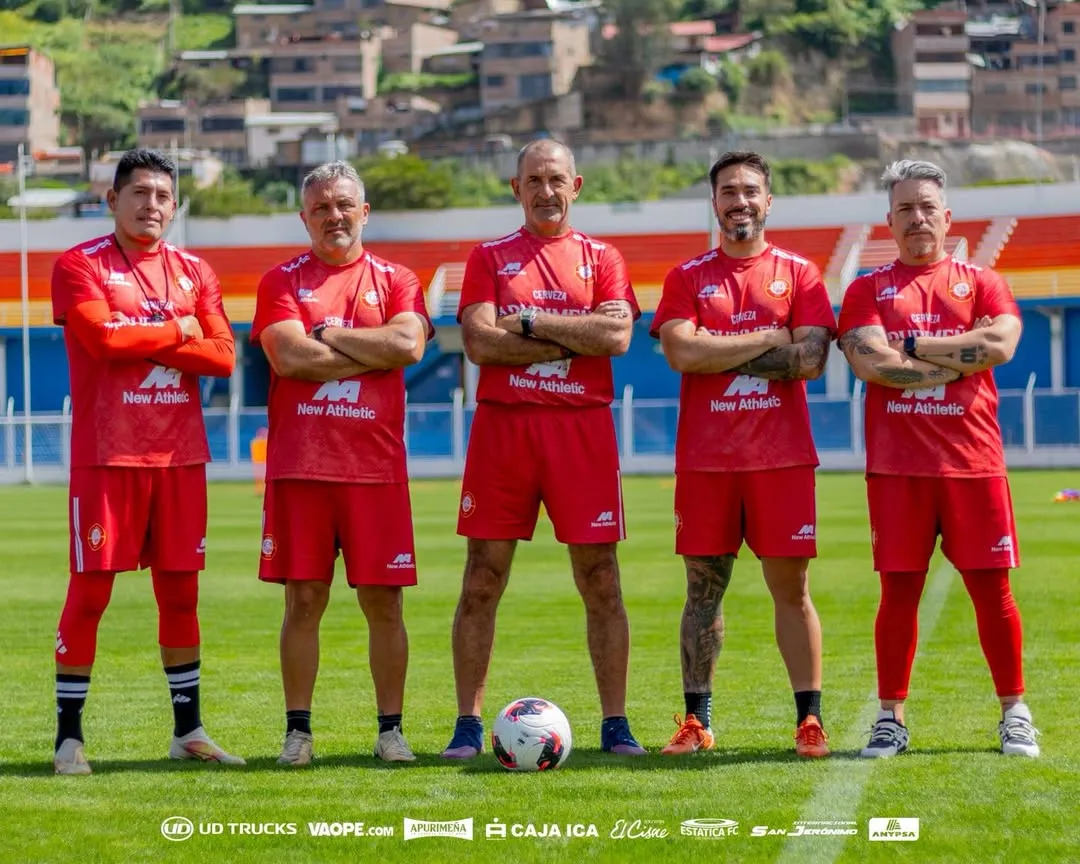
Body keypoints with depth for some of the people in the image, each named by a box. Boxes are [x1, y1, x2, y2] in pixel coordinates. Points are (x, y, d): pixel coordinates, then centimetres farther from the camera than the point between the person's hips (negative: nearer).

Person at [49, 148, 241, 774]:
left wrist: (143, 341, -11)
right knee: (90, 592, -4)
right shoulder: (80, 266, -1)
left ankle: (188, 730, 18)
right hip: (107, 457, -4)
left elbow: (223, 356, 0)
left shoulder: (194, 272, 12)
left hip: (180, 457, 4)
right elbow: (102, 336, -18)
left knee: (181, 593, 9)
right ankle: (70, 735, 2)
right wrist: (179, 331, -5)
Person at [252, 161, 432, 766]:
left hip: (376, 466, 1)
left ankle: (391, 728, 10)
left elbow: (409, 344, -10)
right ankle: (298, 730, 8)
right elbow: (289, 356, -9)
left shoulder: (396, 281, 10)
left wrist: (329, 335, -6)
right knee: (304, 599, 1)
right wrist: (372, 351, -6)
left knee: (384, 601, 2)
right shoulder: (283, 282, 7)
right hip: (299, 465, -1)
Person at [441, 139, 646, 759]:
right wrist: (572, 339, -7)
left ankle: (616, 724, 6)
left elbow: (617, 335, -8)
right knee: (483, 580, 0)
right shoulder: (490, 258, 10)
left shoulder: (602, 259, 10)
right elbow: (480, 342, -6)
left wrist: (530, 321, -8)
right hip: (502, 425, 0)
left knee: (600, 580, 0)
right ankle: (468, 725, 6)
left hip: (582, 428, 0)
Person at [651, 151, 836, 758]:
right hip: (705, 458, 1)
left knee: (791, 588, 0)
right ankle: (696, 722, 10)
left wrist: (721, 354, -9)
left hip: (782, 457, -1)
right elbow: (682, 353, -9)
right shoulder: (688, 278, 8)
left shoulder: (798, 274, 6)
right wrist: (770, 340, -9)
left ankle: (810, 719, 4)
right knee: (704, 589, 4)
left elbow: (810, 359, -7)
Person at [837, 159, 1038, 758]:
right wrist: (957, 359, -7)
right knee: (898, 591, 0)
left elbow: (1001, 343, -10)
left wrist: (914, 347, -7)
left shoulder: (981, 283, 10)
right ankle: (891, 718, 8)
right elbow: (870, 362, -9)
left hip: (973, 463, 0)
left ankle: (1014, 715, 12)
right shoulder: (867, 291, 8)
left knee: (992, 589, 1)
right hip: (896, 466, 0)